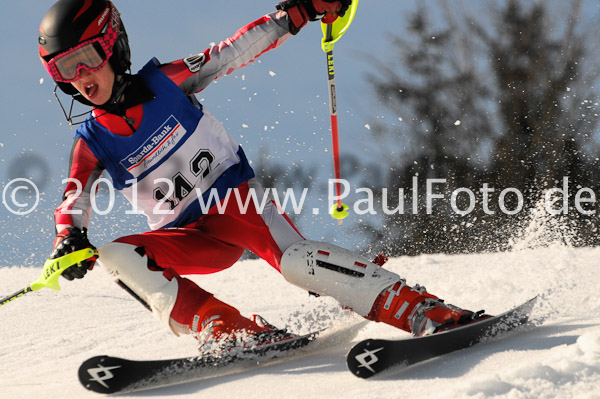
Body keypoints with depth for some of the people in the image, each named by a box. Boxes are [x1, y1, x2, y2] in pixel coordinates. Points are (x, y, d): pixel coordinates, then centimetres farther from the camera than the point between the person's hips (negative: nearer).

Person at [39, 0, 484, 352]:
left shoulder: (166, 82, -7)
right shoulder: (92, 143, -2)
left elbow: (234, 52, 0)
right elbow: (74, 201, -12)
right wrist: (70, 239, -35)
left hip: (235, 196, -3)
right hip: (189, 236, 3)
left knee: (294, 257, -31)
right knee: (116, 256, -25)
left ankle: (427, 312, -35)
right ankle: (229, 330, -34)